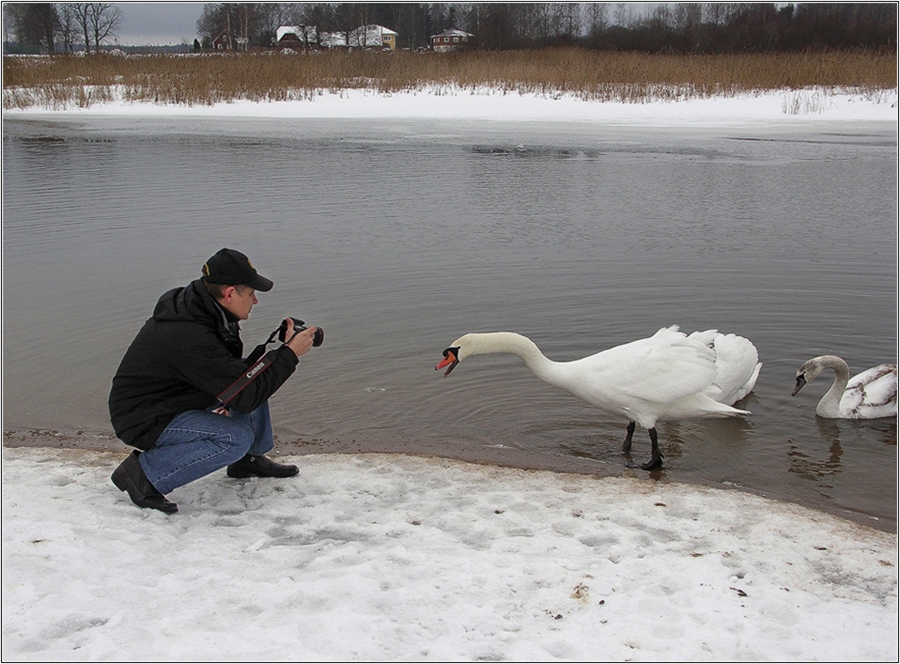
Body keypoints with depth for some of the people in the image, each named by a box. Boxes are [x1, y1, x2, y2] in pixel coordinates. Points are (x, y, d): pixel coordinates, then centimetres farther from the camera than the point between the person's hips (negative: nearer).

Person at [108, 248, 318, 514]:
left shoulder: (195, 304, -4)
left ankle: (249, 459, 17)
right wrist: (291, 353, -22)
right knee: (236, 437, -26)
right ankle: (142, 472, -14)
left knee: (253, 375, 6)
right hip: (143, 421, -10)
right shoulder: (190, 337, -33)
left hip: (175, 395, 10)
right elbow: (247, 396, -29)